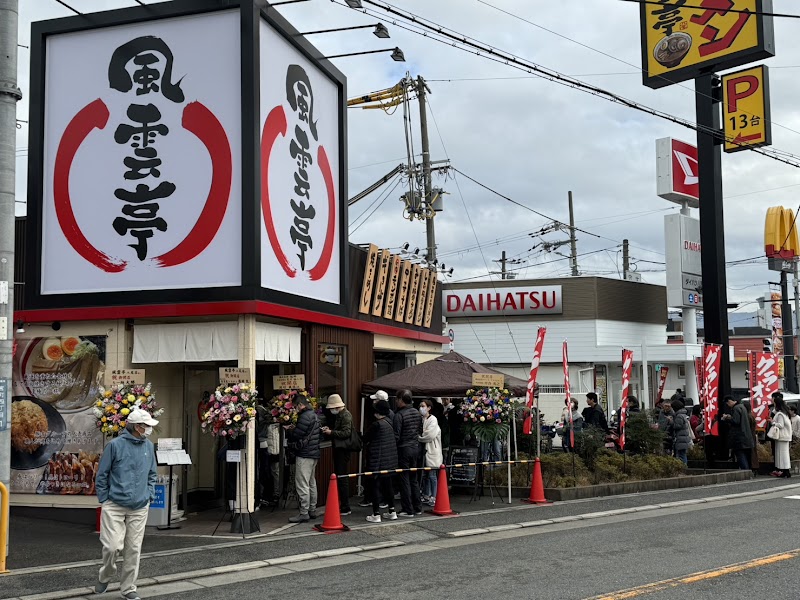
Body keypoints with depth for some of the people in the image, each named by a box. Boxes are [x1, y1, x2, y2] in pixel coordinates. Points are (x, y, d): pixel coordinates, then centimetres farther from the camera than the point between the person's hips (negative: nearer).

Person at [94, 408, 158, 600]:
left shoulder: (148, 446, 5)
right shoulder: (115, 445, -10)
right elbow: (101, 475, -3)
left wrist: (150, 496, 9)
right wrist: (104, 499, -3)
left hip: (139, 508, 4)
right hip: (114, 506, -4)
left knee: (133, 550, 6)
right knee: (112, 546, -8)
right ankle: (105, 577, 21)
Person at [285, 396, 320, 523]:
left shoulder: (305, 416, -17)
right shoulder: (314, 415, 15)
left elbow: (296, 435, -19)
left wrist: (288, 430, 0)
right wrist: (294, 429, 11)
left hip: (304, 455, -11)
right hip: (314, 454, 11)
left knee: (302, 484, -7)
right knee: (312, 483, 16)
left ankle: (304, 513, -7)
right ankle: (312, 511, 22)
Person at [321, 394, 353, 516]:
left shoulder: (346, 415, -13)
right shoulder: (339, 415, 17)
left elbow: (346, 432, -22)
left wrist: (331, 432, -17)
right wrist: (328, 430, 8)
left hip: (343, 450, -10)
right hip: (338, 449, 10)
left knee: (342, 478, -8)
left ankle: (346, 508, -4)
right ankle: (341, 505, 20)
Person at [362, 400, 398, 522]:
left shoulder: (376, 425, -18)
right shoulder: (390, 423, 3)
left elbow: (365, 439, -10)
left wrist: (368, 442, 12)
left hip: (377, 460, -7)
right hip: (390, 460, 8)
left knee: (376, 486, -1)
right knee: (388, 485, 16)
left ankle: (376, 514, 1)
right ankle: (392, 511, 22)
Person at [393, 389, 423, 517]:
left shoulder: (399, 415, -17)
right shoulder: (417, 413, 6)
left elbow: (396, 436, -17)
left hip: (404, 449, -7)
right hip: (415, 447, 7)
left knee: (404, 480, 0)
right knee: (414, 479, 15)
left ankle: (408, 510, 2)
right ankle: (418, 507, 19)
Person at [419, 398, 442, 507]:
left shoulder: (433, 420, -9)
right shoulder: (421, 419, 11)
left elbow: (430, 436, -18)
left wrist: (419, 438, -7)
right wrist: (419, 437, -5)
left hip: (431, 451, -7)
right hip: (423, 450, 7)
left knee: (432, 475, -5)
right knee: (424, 475, 11)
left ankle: (433, 497, 0)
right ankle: (426, 496, 19)